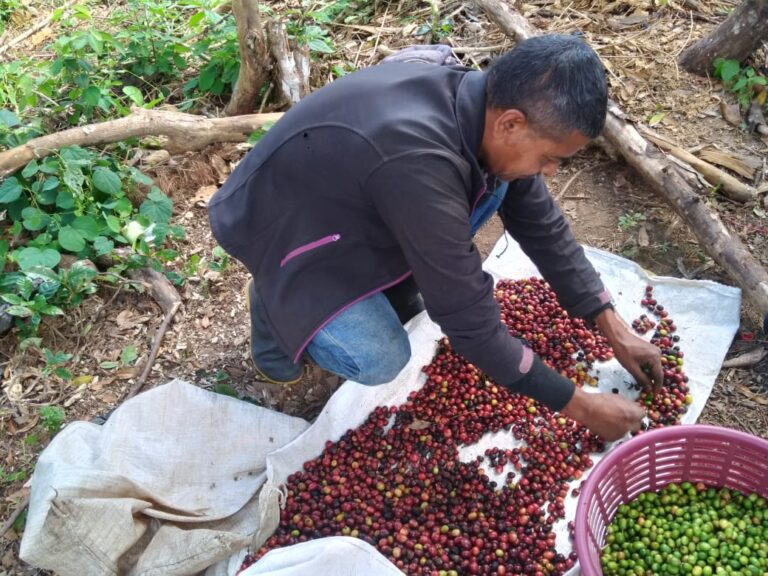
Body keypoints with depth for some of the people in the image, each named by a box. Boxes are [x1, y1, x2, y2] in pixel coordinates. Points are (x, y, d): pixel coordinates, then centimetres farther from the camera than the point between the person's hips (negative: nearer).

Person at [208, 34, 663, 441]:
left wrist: (614, 328, 0)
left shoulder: (486, 103, -15)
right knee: (379, 360, -26)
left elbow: (542, 223, -2)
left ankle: (393, 289, 9)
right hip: (282, 227, -7)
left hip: (354, 203, 7)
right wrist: (579, 406, -22)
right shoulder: (419, 165, -40)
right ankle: (277, 309, 5)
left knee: (494, 184, -8)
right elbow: (471, 322, -32)